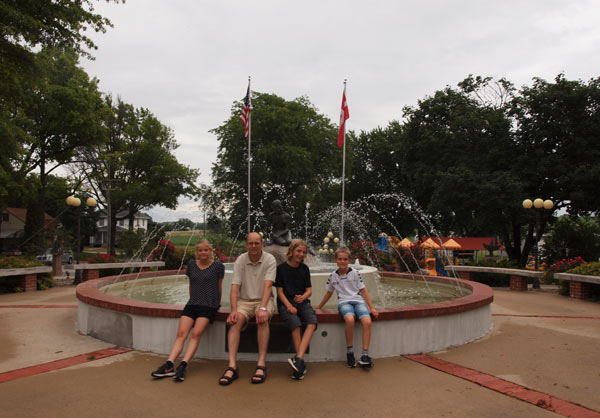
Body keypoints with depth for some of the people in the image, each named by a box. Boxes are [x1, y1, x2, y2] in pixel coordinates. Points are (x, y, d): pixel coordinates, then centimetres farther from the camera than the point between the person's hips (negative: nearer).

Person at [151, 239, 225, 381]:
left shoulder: (218, 266, 1)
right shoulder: (192, 264, 12)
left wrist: (217, 303, 19)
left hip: (209, 306, -4)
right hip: (192, 304, 4)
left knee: (196, 333, -22)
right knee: (181, 333, -13)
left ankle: (183, 366, -28)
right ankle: (169, 365, -21)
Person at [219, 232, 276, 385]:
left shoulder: (270, 260, -7)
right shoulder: (240, 260, 0)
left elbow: (267, 286, -19)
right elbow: (235, 287, -7)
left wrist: (262, 308, -33)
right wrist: (233, 310, -22)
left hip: (263, 300, -2)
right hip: (244, 300, 2)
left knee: (263, 319, -33)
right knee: (236, 320, -29)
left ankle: (261, 365, -32)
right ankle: (232, 366, -32)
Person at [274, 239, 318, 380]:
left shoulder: (304, 268, 13)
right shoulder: (281, 268, 3)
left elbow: (309, 289, 14)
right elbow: (280, 291, 0)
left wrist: (303, 297, -9)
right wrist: (289, 305, -16)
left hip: (302, 302, 3)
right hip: (285, 303, -3)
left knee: (312, 322, -28)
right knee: (295, 324, -32)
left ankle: (298, 358, -36)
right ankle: (301, 364, -28)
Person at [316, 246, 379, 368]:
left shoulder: (355, 273, 5)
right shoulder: (333, 276, 11)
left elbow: (363, 290, 7)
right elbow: (329, 293, 23)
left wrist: (372, 308, 1)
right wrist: (319, 307, 27)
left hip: (358, 301, 0)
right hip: (344, 302, 0)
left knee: (367, 322, -31)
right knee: (350, 320, -35)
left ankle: (365, 355, -23)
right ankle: (349, 352, -18)